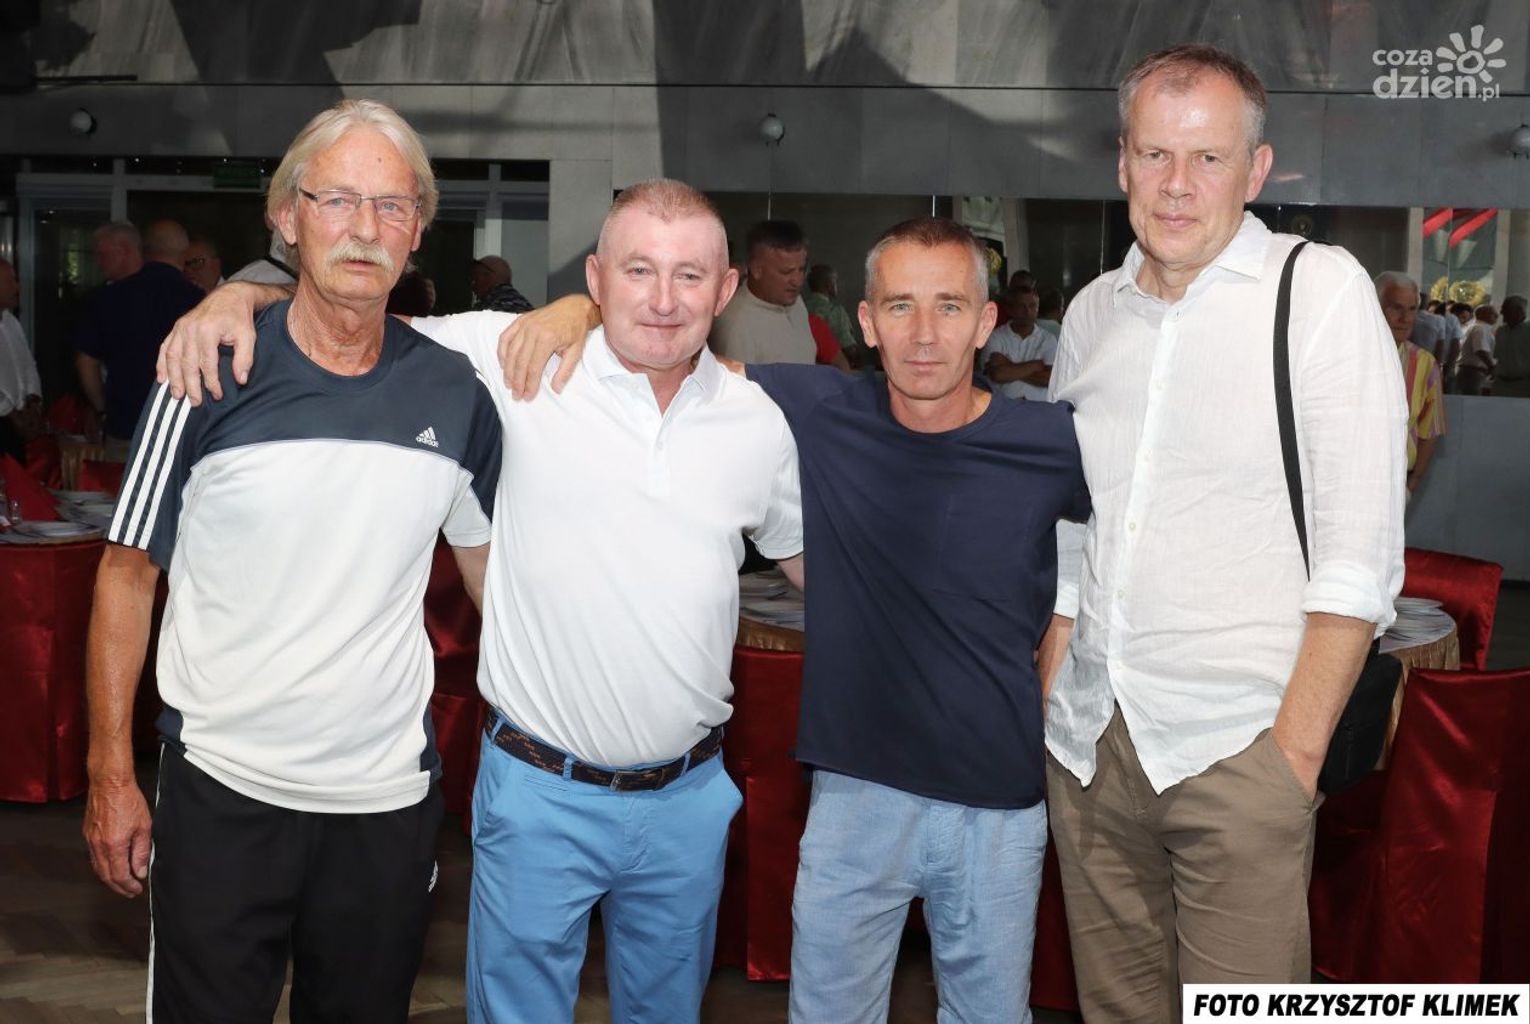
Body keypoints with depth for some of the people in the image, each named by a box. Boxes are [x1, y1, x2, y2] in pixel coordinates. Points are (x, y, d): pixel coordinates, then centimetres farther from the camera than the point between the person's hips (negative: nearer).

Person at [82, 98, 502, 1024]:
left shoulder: (455, 392, -1)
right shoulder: (211, 374, -8)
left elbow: (488, 564, 12)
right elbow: (128, 573, -2)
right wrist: (111, 773, -4)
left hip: (390, 798, 2)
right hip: (223, 790, -2)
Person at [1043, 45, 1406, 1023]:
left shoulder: (1321, 289, -5)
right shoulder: (1093, 311, 10)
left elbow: (1360, 552, -10)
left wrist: (1298, 749, -14)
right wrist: (1047, 705, 11)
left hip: (1238, 744, -5)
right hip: (1087, 744, 5)